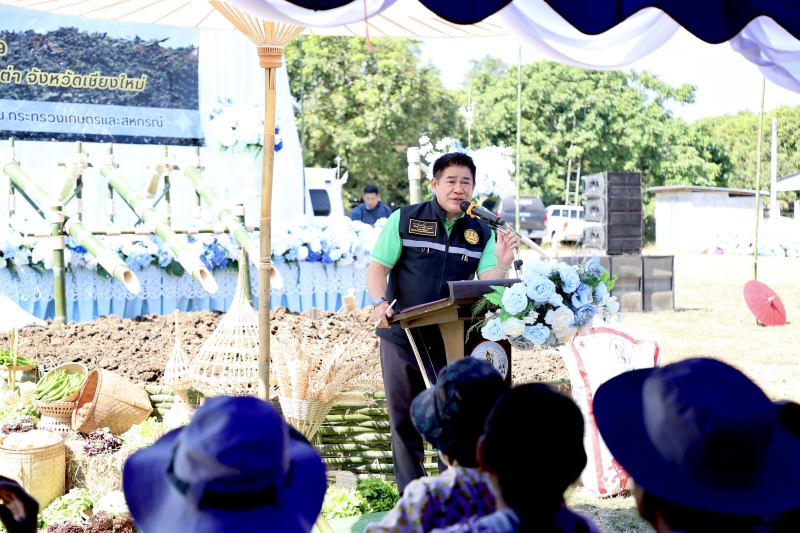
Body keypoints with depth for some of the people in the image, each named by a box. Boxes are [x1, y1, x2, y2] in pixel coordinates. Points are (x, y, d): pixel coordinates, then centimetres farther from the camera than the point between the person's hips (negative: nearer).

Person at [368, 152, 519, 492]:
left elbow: (487, 285, -3)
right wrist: (380, 303, -19)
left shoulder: (480, 233, 6)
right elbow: (377, 268, -1)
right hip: (402, 338, -1)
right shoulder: (404, 220, 0)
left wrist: (503, 263, -22)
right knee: (404, 420, 7)